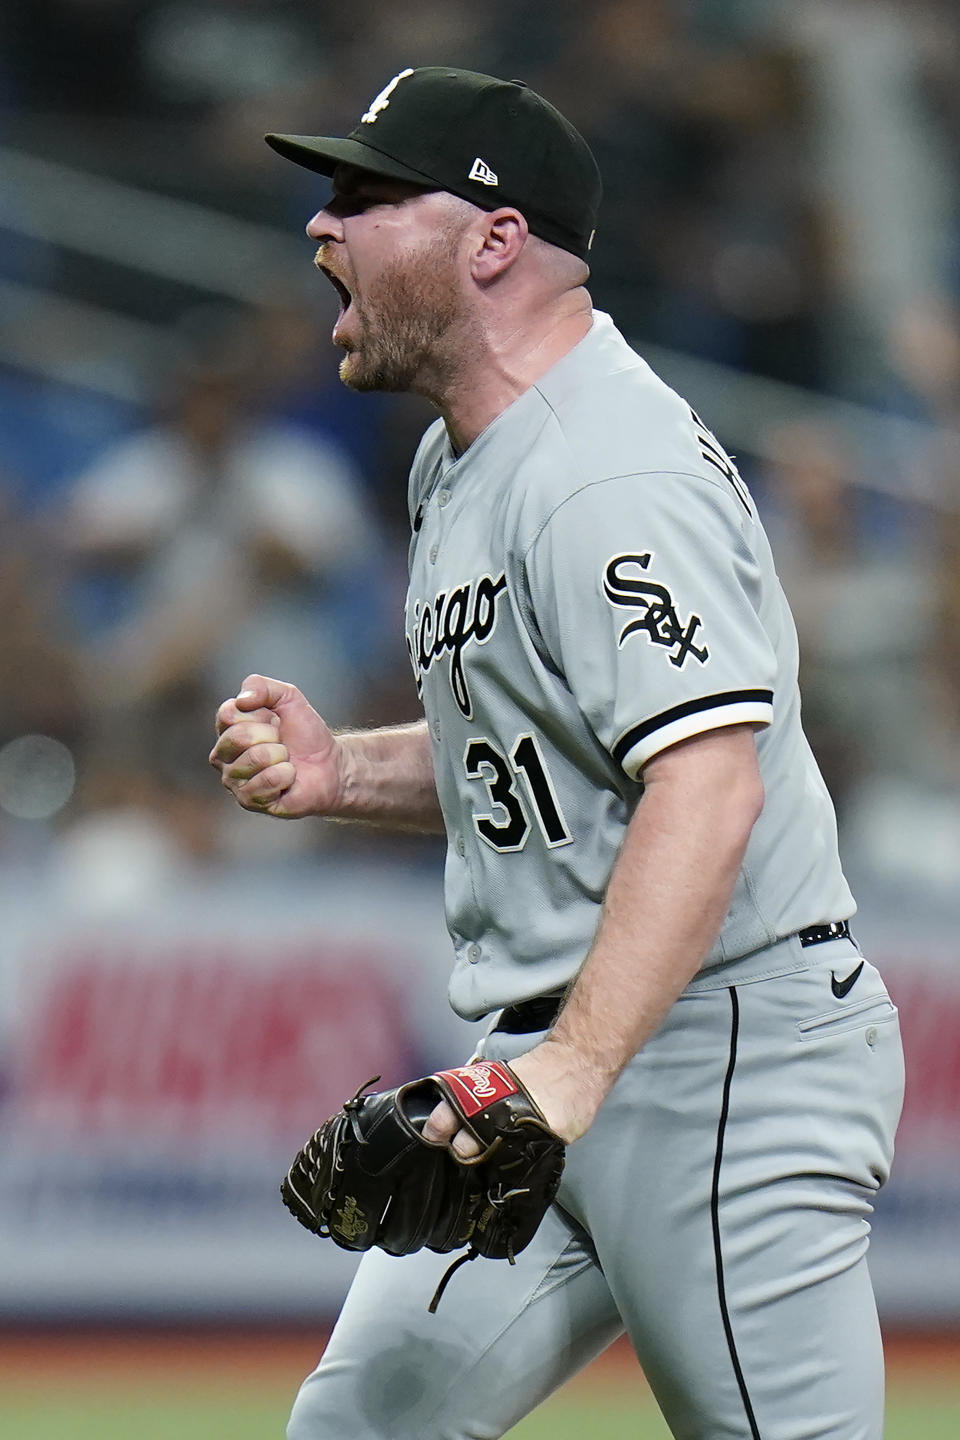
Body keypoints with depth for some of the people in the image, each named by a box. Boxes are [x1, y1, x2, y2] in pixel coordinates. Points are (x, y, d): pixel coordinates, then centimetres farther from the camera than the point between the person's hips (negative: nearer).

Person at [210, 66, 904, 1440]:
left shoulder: (613, 476, -18)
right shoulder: (462, 462, 15)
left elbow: (708, 787, -30)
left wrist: (574, 1069, -38)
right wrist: (344, 771, 7)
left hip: (727, 1044, -10)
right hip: (564, 1045, 10)